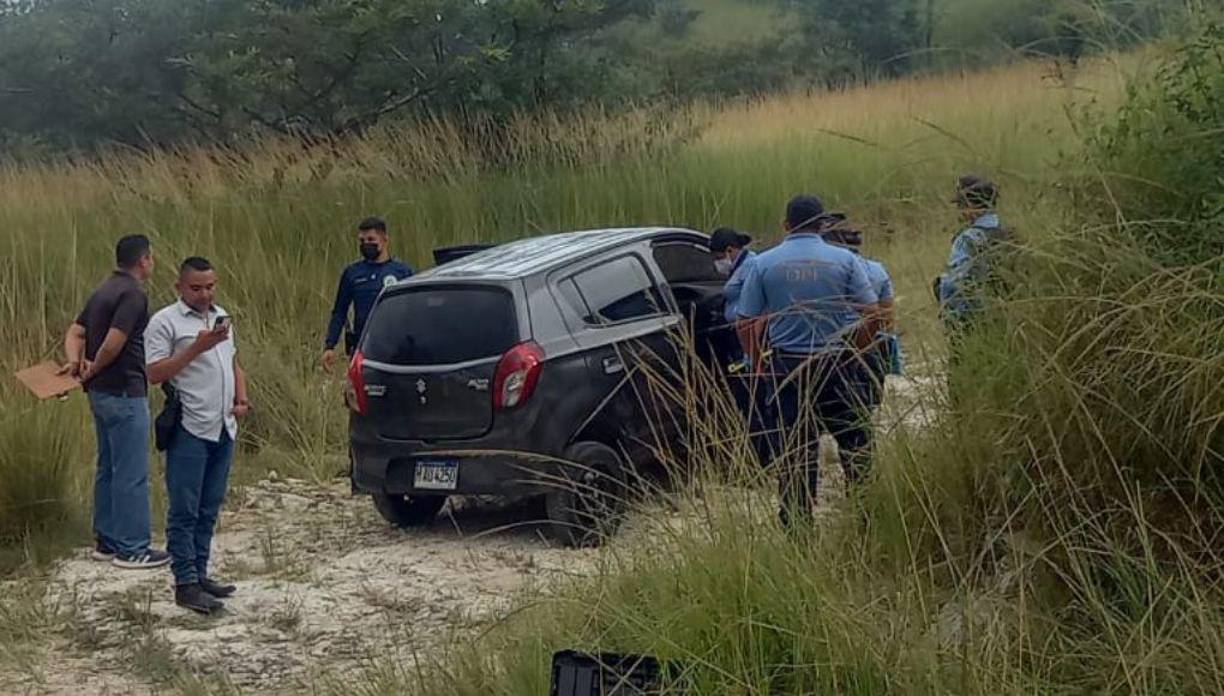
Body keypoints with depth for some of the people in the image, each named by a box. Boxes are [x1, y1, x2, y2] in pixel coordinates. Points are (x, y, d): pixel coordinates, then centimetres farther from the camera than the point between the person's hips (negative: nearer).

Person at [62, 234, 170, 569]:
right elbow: (112, 344, -24)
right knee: (132, 474, -3)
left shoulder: (103, 291, 13)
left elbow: (75, 332, 13)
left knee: (108, 468, 16)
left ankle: (106, 541, 23)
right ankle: (132, 548, 1)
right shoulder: (133, 294, -17)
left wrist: (75, 363, -4)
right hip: (125, 394, -10)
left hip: (101, 392, 10)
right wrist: (93, 370, -7)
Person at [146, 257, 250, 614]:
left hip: (223, 428, 7)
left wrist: (241, 399, 10)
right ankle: (185, 583, -1)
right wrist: (197, 348, -19)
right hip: (189, 430, -7)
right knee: (185, 511, -4)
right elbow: (155, 374, -13)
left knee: (209, 509, 11)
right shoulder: (166, 322, -6)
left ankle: (199, 573, 19)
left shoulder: (221, 317, 16)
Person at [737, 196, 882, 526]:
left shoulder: (764, 263, 0)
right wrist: (853, 350, 9)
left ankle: (796, 523, 11)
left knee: (792, 449, 6)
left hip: (787, 365, 1)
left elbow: (746, 324, -1)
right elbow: (873, 314, -4)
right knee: (854, 440, 13)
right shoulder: (844, 260, -2)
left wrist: (762, 362, 11)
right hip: (838, 363, -1)